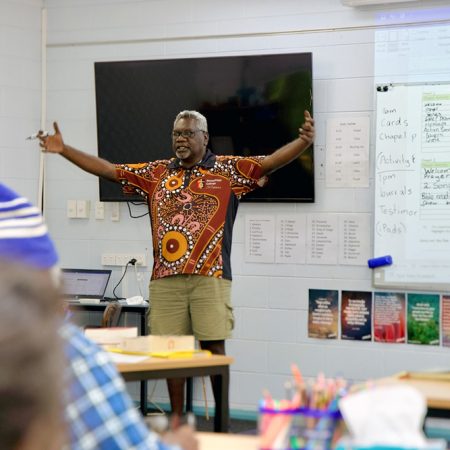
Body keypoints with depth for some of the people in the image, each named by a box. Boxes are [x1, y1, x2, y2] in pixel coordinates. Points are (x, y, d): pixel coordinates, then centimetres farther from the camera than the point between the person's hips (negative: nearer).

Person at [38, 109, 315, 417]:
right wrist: (63, 150, 10)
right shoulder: (156, 173, 14)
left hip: (210, 276, -3)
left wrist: (304, 142, -22)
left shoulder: (228, 169, 5)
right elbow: (108, 169, 16)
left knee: (214, 347, -2)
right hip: (166, 279, 3)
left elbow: (270, 162, -6)